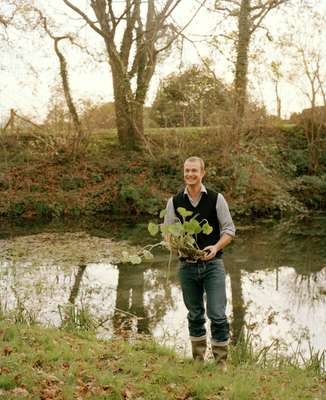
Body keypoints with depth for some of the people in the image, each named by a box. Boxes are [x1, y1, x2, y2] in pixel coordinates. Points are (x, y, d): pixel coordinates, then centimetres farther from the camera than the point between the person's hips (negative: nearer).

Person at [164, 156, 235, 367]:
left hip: (212, 264, -2)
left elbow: (229, 230, 2)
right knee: (195, 315, 14)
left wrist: (216, 247, -16)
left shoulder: (216, 199, -1)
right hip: (187, 265, 2)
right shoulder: (174, 202, 4)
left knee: (217, 315, -7)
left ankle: (221, 362, 6)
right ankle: (198, 360, 27)